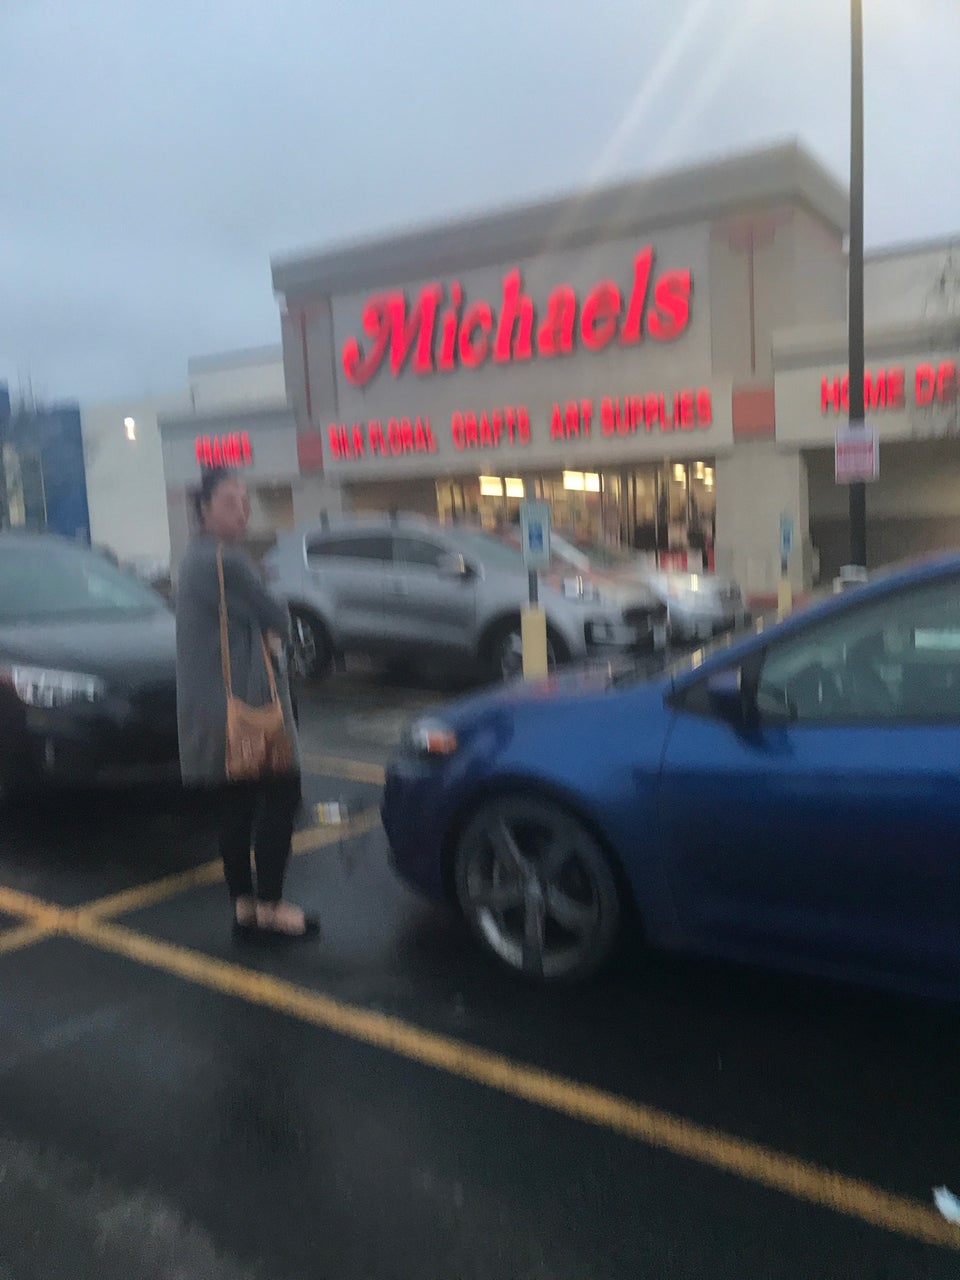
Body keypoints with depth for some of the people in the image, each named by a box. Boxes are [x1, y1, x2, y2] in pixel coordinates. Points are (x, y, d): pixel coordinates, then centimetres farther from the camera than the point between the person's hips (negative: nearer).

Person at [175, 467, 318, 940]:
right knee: (281, 794, -3)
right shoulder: (224, 561, -17)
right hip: (238, 704, -10)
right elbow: (276, 619, -12)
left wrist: (266, 633, 1)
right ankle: (268, 907, 3)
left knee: (237, 804, 13)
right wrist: (278, 632, 9)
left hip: (219, 707, 10)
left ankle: (245, 906, 21)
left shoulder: (199, 558, 17)